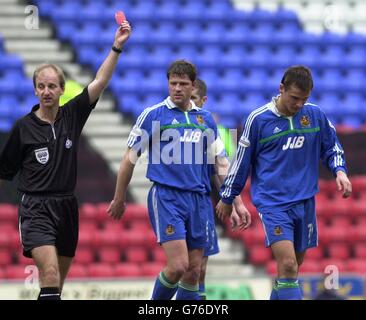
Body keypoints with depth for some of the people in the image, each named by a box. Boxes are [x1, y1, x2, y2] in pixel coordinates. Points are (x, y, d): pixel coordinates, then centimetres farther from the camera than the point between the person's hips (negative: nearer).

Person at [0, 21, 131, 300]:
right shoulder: (24, 127, -3)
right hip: (36, 208, -4)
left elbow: (99, 82, -3)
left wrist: (117, 47, -12)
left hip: (67, 207, 4)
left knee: (58, 282, 12)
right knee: (50, 275, -21)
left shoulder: (72, 115, 5)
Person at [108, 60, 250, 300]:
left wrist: (237, 202, 10)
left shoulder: (206, 119, 12)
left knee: (193, 271, 3)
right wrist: (119, 199, 5)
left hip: (199, 199, 5)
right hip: (166, 197, -5)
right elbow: (130, 158, 3)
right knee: (178, 266, -16)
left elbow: (221, 163, 15)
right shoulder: (153, 115, -1)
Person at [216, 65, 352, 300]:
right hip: (272, 203, -4)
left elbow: (332, 148, 17)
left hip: (305, 202, 4)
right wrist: (227, 199, 12)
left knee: (292, 269, 11)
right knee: (287, 265, -19)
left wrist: (340, 171, -3)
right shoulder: (258, 119, -6)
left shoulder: (316, 115, 3)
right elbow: (242, 160, 4)